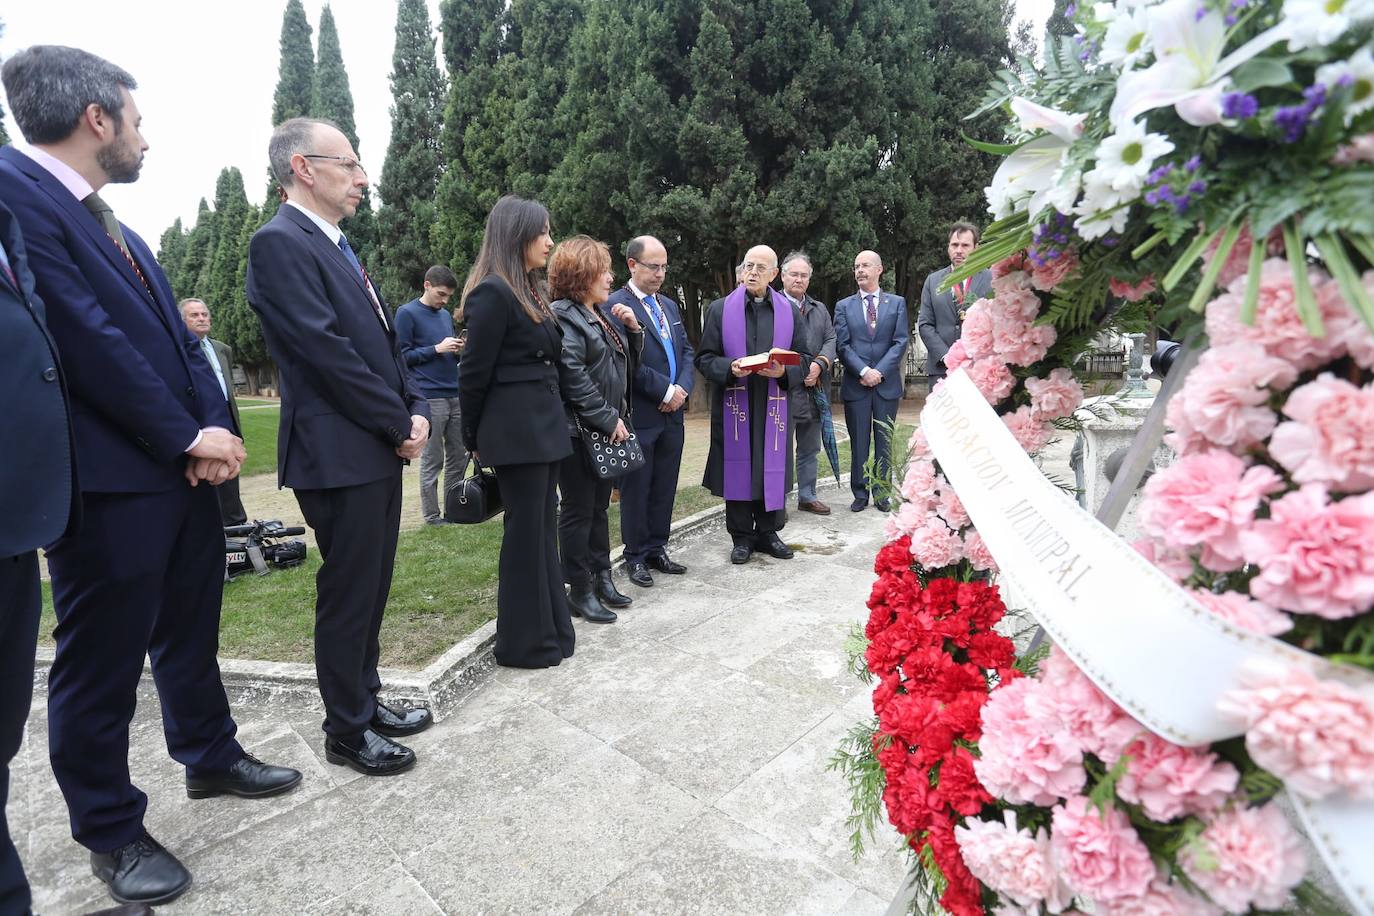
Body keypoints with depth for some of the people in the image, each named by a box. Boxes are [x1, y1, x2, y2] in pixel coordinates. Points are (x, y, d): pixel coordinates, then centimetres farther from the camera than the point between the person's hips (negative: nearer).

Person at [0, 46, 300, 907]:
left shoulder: (113, 225, 17)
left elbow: (179, 335, 12)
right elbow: (90, 338, -19)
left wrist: (211, 427, -3)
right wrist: (189, 436, -15)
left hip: (183, 467, 9)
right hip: (109, 478, -9)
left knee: (190, 633, 20)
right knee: (101, 662, 6)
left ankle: (211, 756, 39)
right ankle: (111, 828, 24)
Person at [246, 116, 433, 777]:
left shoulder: (338, 247, 18)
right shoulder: (280, 242, -11)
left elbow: (385, 341, 16)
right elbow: (328, 351, -19)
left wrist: (415, 411, 1)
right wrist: (400, 424, -12)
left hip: (381, 448, 9)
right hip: (338, 452, -9)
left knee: (371, 587, 16)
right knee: (348, 593, 2)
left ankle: (366, 700, 32)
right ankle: (347, 730, 18)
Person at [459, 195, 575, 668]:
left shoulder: (531, 292, 16)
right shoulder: (492, 293, -13)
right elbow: (474, 373, -11)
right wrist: (474, 439, -1)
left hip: (543, 428, 9)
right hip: (517, 431, -9)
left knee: (543, 530, 14)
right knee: (526, 534, 1)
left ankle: (551, 629, 26)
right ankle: (524, 642, 15)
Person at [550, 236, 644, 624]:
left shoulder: (602, 316, 16)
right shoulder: (563, 316, -12)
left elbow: (625, 369, 20)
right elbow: (573, 377, -21)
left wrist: (633, 329, 5)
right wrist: (609, 419, -18)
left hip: (607, 429, 9)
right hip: (579, 430, -9)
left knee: (599, 507, 15)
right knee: (578, 511, 0)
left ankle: (601, 577, 26)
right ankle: (579, 591, 10)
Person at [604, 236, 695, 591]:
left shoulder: (670, 305, 16)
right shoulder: (616, 305, -9)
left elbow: (687, 351, 14)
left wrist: (682, 388, -3)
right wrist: (666, 391, -15)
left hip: (672, 413, 7)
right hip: (640, 415, -7)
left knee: (665, 488, 13)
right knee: (636, 490, 5)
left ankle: (657, 549, 26)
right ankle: (636, 556, 18)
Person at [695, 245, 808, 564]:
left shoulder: (789, 311, 7)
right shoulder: (720, 309, 3)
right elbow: (705, 358, 1)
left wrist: (783, 372, -13)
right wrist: (730, 369, -18)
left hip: (775, 405, 2)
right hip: (734, 404, -1)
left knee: (772, 467, 6)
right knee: (738, 469, 3)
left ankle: (768, 532, 22)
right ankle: (742, 537, 16)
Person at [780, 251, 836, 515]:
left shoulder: (819, 309, 18)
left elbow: (831, 340, 8)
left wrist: (819, 364, -11)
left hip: (814, 390, 6)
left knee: (810, 449, 14)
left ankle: (807, 496, 26)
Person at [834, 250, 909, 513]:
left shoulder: (897, 303, 8)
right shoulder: (843, 306, 7)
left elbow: (900, 342, -1)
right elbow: (842, 345, -1)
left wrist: (880, 372, -12)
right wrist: (864, 371, -14)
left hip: (887, 383, 0)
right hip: (855, 384, 0)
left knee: (884, 441, 6)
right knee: (859, 442, 4)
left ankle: (881, 493, 15)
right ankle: (860, 493, 13)